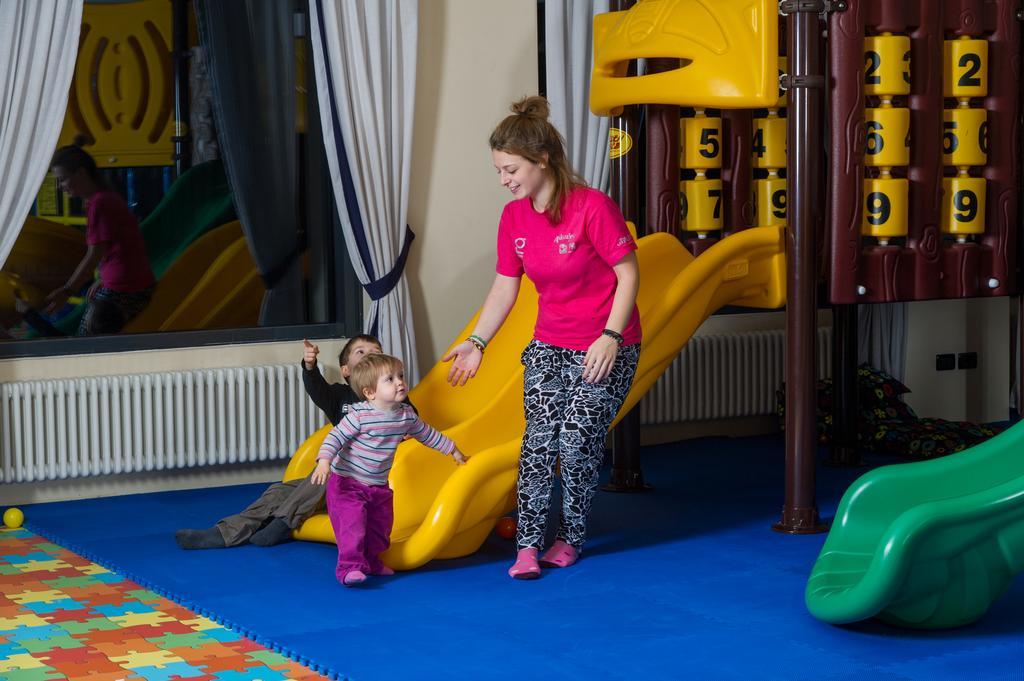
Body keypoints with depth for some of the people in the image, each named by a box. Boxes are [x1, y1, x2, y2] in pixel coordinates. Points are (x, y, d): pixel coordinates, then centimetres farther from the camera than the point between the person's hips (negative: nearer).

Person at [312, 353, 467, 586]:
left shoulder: (406, 415, -2)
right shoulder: (359, 415, -22)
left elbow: (427, 434, 14)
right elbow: (335, 437, -23)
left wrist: (452, 450, 24)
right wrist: (324, 461, -38)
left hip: (380, 486, 7)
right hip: (347, 484, -7)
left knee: (380, 528, 14)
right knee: (352, 525, -16)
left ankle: (371, 562, 33)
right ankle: (350, 567, -11)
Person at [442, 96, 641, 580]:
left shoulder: (593, 207, -20)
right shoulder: (513, 217, -1)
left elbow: (628, 273, -15)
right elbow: (504, 287, 6)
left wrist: (610, 338, -21)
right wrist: (476, 342, 0)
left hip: (606, 348, -5)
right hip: (549, 346, 5)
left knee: (577, 443, -7)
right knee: (538, 440, -5)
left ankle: (571, 539, 13)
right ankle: (527, 545, -2)